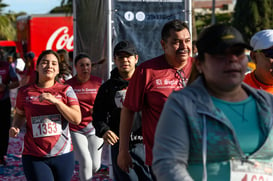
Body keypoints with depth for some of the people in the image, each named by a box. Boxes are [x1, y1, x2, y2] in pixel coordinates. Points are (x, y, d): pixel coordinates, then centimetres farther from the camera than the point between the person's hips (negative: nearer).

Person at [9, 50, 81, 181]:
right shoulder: (25, 92, 5)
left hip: (63, 155, 1)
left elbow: (77, 119, -6)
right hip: (34, 158, -1)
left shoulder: (65, 90, 3)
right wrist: (15, 127, 0)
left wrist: (56, 101, -16)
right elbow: (20, 114, 22)